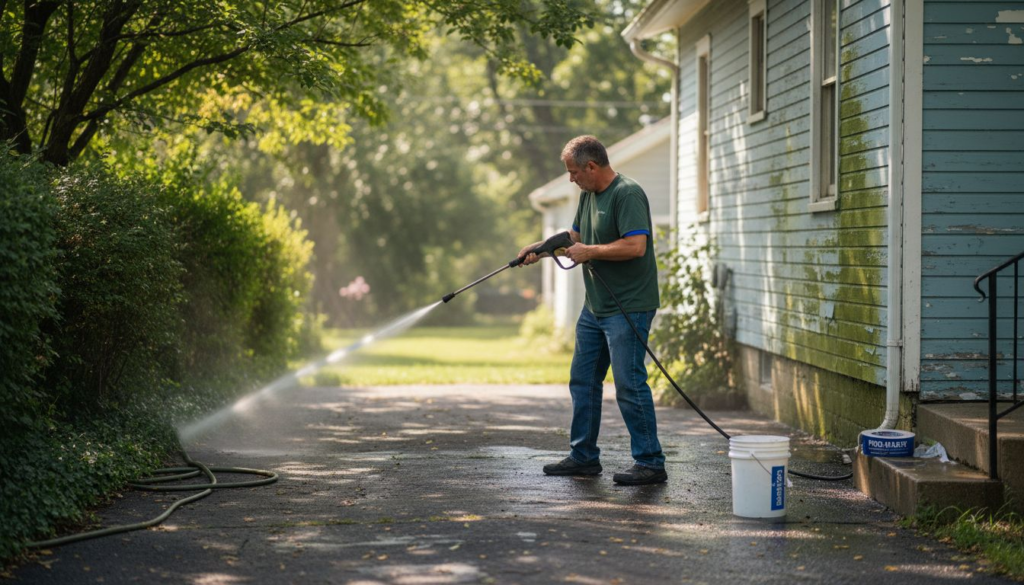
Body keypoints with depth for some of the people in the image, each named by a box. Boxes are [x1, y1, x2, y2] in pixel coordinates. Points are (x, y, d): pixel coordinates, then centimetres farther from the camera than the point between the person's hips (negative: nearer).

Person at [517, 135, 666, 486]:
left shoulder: (627, 195, -16)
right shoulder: (588, 195, 14)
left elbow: (636, 245, -26)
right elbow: (575, 236, 26)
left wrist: (590, 252, -18)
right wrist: (543, 247, 11)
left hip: (628, 308, -10)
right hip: (595, 307, 10)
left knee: (629, 385, -9)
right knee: (583, 381, 14)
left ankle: (650, 463, -2)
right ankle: (583, 457, 24)